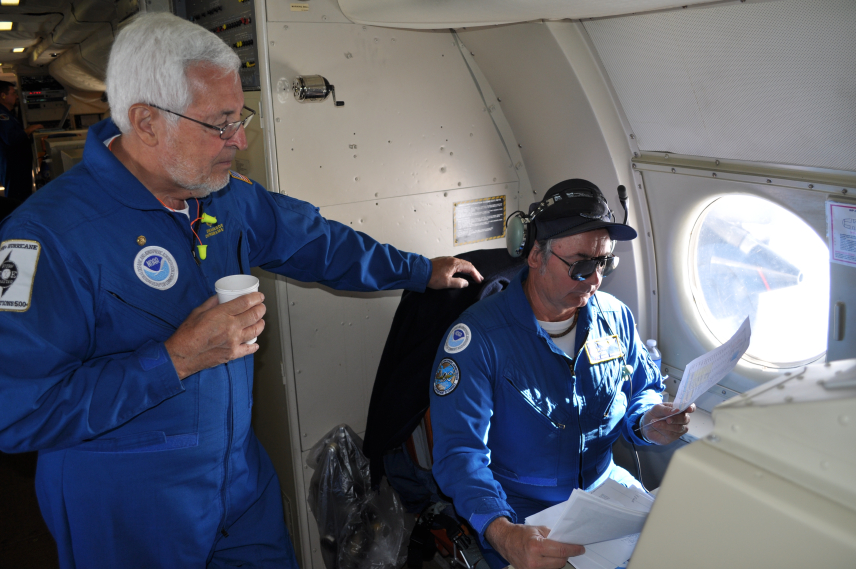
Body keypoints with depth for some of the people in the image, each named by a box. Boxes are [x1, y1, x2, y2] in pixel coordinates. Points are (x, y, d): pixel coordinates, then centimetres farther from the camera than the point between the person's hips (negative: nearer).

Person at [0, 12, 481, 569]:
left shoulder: (231, 198, -2)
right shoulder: (51, 231, -25)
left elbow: (317, 241, 13)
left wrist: (424, 271, 16)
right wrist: (176, 359, -30)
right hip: (128, 514, -6)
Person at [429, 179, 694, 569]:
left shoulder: (615, 317, 2)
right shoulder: (478, 336, -17)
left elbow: (643, 389, 17)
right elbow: (460, 452, -21)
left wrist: (648, 422, -9)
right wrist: (503, 533, -37)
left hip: (605, 487, 5)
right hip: (521, 513, -5)